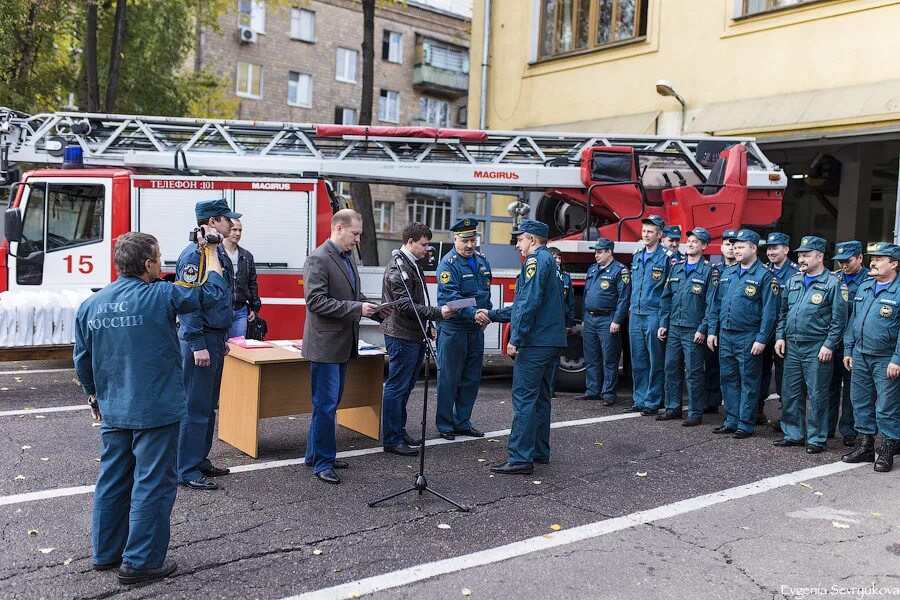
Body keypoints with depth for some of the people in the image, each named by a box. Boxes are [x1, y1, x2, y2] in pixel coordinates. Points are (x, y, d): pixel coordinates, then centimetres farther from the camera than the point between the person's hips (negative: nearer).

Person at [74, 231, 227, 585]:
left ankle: (106, 554, 30)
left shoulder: (90, 306, 2)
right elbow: (214, 291, -4)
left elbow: (82, 360, 9)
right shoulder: (160, 296, -15)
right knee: (153, 485, 3)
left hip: (113, 413, 6)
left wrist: (94, 396, 25)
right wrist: (211, 251, 9)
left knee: (112, 481, 18)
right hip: (156, 411, -6)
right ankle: (140, 562, 9)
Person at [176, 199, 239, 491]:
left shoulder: (218, 252, 14)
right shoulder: (194, 254, -16)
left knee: (209, 406, 16)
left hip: (216, 338, 10)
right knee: (195, 408, -4)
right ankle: (187, 471, 3)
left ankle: (200, 461, 27)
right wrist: (197, 345, -22)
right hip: (201, 339, -10)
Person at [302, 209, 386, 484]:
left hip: (342, 344, 9)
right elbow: (315, 301, -22)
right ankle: (322, 463, 7)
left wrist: (374, 308, 4)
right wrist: (356, 308, -23)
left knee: (329, 403, 17)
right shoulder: (318, 259, -14)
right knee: (326, 404, -3)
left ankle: (315, 454, 29)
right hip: (325, 344, -9)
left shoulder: (348, 257, 13)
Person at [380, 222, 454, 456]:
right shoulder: (398, 267, -16)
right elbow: (405, 305, -21)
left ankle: (399, 431, 25)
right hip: (402, 337, -10)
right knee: (397, 387, -4)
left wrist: (428, 326, 23)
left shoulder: (412, 265, 16)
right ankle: (391, 440, 1)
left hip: (415, 336, 10)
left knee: (405, 387, 16)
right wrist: (437, 313, -23)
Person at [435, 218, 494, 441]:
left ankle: (463, 422, 24)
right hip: (453, 328, -7)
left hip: (476, 329, 7)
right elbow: (451, 297, -23)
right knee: (449, 378, -1)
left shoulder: (482, 260, 10)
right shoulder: (449, 263, -13)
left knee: (471, 378, 12)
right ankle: (445, 425, 9)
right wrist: (473, 313, -33)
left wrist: (486, 314, 3)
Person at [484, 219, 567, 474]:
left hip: (535, 343, -10)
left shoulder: (536, 260, -10)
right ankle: (539, 452, 23)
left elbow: (529, 303, -21)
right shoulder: (549, 261, 22)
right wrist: (492, 314, 28)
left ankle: (520, 459, -9)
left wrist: (516, 339, -20)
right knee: (540, 397, 15)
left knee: (524, 398, -9)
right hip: (551, 341, 10)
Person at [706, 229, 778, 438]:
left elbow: (769, 311, -12)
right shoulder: (727, 273, 12)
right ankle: (731, 421, 21)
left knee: (748, 381, 2)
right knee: (728, 378, 11)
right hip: (725, 335, 6)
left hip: (748, 338, -6)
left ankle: (745, 424, 10)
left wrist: (761, 339, -16)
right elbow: (715, 304, 14)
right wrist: (712, 331, 9)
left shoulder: (765, 276, -8)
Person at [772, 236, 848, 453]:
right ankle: (793, 434, 23)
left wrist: (829, 346, -14)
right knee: (790, 393, 11)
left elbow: (839, 319, -9)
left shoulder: (833, 283, -7)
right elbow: (783, 312, 17)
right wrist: (780, 336, 7)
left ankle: (816, 439, 12)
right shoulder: (793, 281, 12)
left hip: (817, 349, -6)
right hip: (792, 347, 6)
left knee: (817, 395, 2)